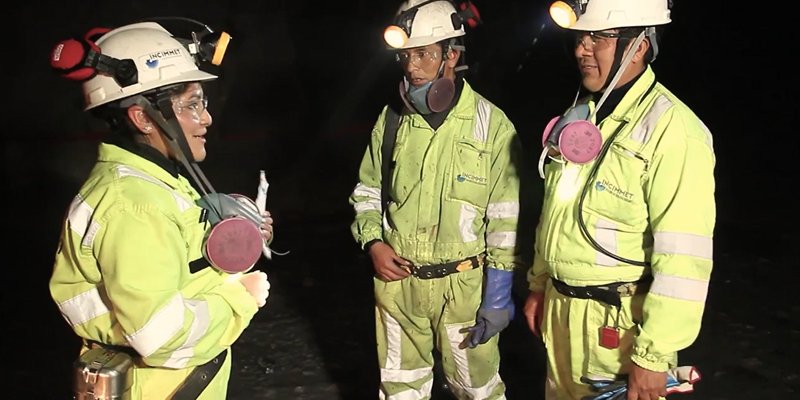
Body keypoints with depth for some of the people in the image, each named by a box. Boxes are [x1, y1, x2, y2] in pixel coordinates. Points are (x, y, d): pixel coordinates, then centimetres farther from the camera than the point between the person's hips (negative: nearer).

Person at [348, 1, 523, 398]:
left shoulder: (491, 123, -10)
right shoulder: (392, 118, 1)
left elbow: (506, 217, -8)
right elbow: (367, 190, 12)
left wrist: (498, 293, -9)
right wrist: (373, 243, -4)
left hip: (462, 285, -3)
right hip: (396, 279, 4)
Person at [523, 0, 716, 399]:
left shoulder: (672, 129, -20)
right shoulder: (579, 114, 6)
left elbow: (684, 260, -22)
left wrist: (654, 357, -20)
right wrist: (538, 283, 18)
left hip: (621, 320, -7)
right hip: (560, 307, 7)